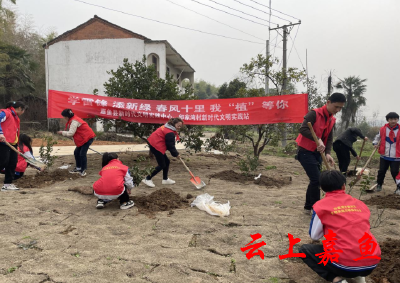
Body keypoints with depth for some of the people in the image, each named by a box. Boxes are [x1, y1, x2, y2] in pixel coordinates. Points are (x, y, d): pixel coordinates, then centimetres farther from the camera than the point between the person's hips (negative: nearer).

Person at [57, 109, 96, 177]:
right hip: (82, 138, 11)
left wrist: (62, 132, -8)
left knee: (82, 153, -12)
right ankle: (78, 168, 24)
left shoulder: (74, 121, -20)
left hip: (88, 137, -11)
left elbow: (71, 133, -20)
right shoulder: (73, 120, 12)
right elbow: (72, 131, 15)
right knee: (76, 152, 13)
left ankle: (83, 170, -1)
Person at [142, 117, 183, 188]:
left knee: (166, 162, 15)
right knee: (162, 165, -3)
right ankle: (147, 179, 2)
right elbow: (170, 146, -15)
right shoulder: (170, 133, -20)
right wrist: (176, 154, -1)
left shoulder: (167, 127, 11)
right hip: (156, 146, -10)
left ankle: (165, 179, 26)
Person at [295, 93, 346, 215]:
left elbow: (329, 138, 6)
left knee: (315, 180, 12)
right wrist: (318, 140, -36)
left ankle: (308, 207, 24)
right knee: (316, 180, -11)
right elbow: (303, 129, -29)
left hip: (317, 153, 8)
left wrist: (327, 153, -11)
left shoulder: (332, 120, 9)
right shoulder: (314, 114, -16)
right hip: (305, 151, -8)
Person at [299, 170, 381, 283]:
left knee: (304, 250, 16)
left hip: (345, 265, -5)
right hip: (372, 263, 5)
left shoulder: (321, 206, -1)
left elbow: (314, 236, 7)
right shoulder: (360, 204, 11)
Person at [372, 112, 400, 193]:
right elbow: (377, 137, 16)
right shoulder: (383, 129, -2)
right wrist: (375, 143, -1)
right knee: (381, 171, 9)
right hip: (384, 156, 2)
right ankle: (379, 185, 27)